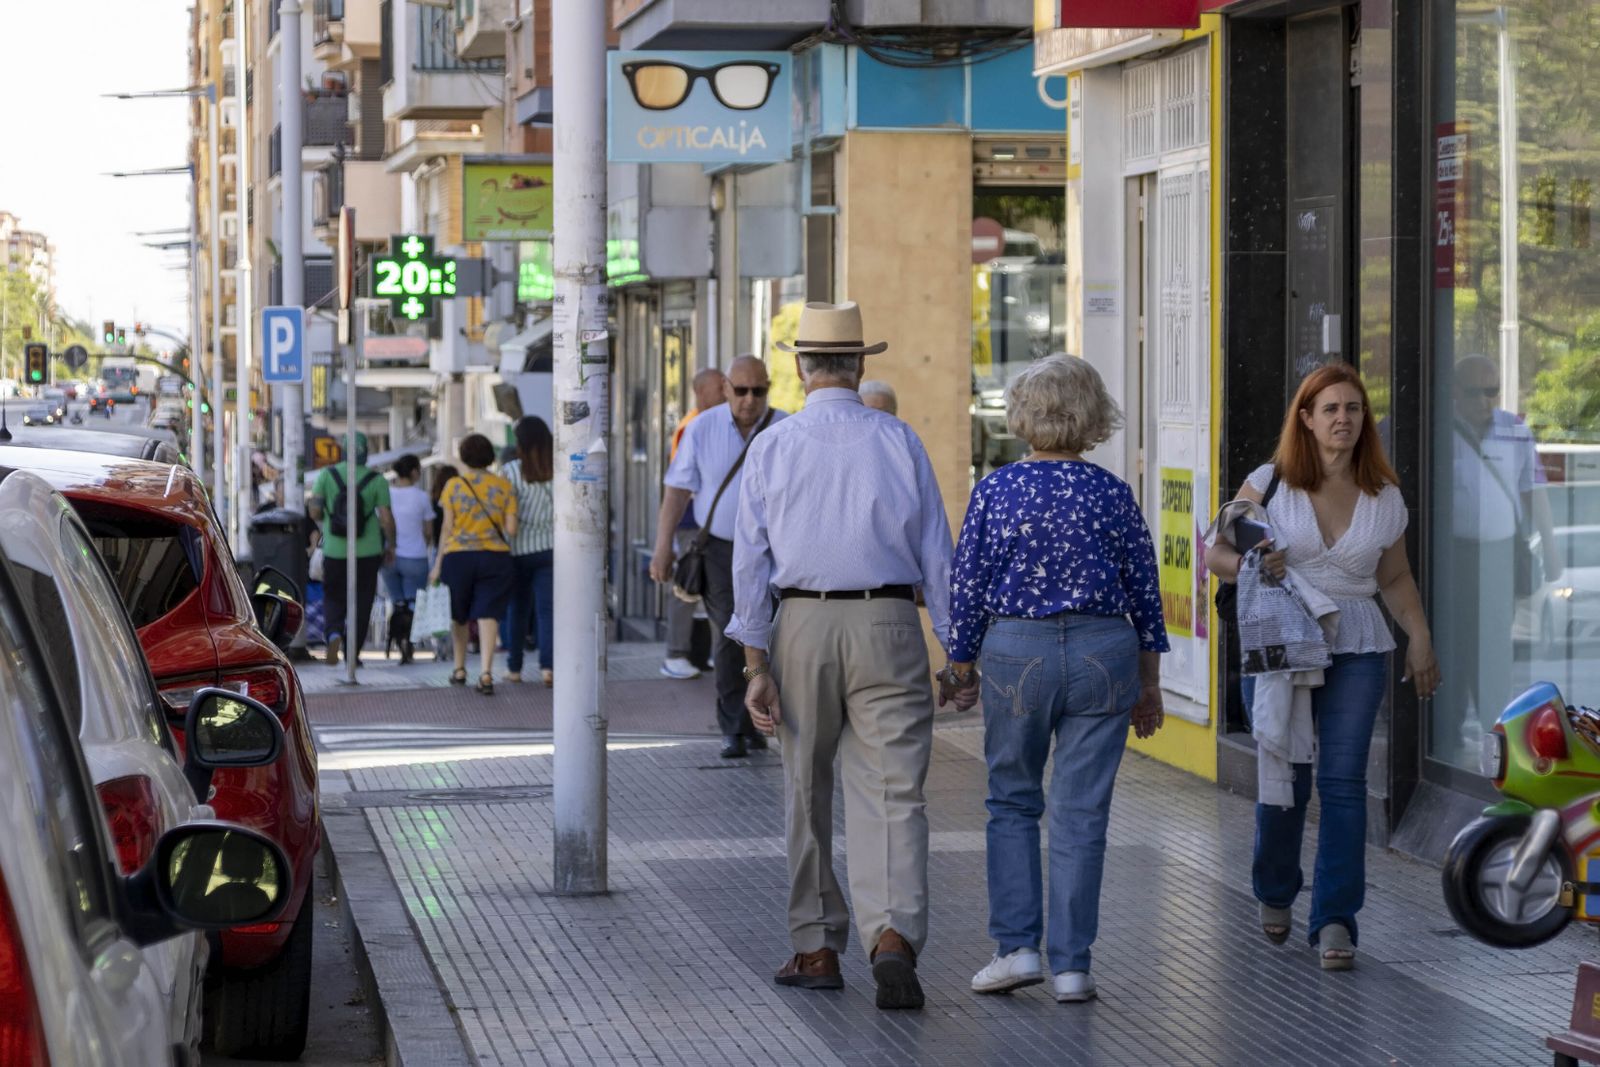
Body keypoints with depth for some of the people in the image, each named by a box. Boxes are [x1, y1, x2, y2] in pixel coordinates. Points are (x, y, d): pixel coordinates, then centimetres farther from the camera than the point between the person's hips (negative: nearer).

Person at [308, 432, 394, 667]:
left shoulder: (327, 475, -4)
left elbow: (315, 512, -4)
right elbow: (386, 518, -8)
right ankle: (353, 654, 7)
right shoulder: (376, 480, -6)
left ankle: (334, 633, -14)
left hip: (335, 550, 0)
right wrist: (391, 546, 6)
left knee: (333, 597, 14)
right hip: (368, 551, 0)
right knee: (362, 602, 9)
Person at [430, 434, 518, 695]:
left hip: (458, 556, 0)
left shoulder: (454, 485, -1)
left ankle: (459, 669, 25)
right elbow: (511, 529, -1)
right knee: (488, 614, -4)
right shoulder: (504, 486, 2)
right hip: (496, 557, 0)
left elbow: (447, 528, -2)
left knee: (458, 615, 16)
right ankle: (486, 672, -17)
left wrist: (438, 565, 2)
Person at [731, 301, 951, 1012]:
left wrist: (756, 665, -1)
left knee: (808, 795, 14)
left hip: (803, 623, 1)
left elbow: (751, 560, -1)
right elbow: (936, 553, 3)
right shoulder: (899, 442, 3)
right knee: (892, 793, -4)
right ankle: (892, 935, -23)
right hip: (888, 627, -1)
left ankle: (817, 948, 20)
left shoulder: (772, 447, 3)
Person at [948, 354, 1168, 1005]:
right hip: (1103, 653, 1)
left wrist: (961, 666, 11)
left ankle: (1017, 946, 6)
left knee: (1012, 801, 14)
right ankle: (1071, 965, 5)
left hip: (1015, 653, -1)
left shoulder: (996, 491, -5)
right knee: (1082, 811, 4)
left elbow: (967, 586, -2)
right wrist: (1149, 682, 14)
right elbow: (1144, 592, 4)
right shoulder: (1114, 496, -1)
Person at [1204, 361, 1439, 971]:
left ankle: (1335, 920, -5)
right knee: (1284, 778, 1)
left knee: (1343, 781, -8)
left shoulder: (1385, 497, 9)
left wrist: (1420, 638, 7)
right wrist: (1250, 566, -19)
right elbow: (1216, 554, 2)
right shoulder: (1270, 483, 1)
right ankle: (1275, 894, 28)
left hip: (1357, 651, 1)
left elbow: (1397, 579, 20)